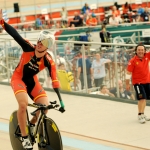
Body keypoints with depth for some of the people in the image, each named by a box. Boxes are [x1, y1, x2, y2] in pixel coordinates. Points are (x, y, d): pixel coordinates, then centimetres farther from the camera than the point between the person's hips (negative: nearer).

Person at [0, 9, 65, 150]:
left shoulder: (48, 61, -21)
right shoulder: (29, 48, -25)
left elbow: (55, 81, -23)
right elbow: (15, 34, -30)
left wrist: (61, 101, -27)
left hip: (32, 80, 3)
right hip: (18, 78, -3)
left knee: (45, 105, -12)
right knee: (23, 104, -26)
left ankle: (32, 124, 21)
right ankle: (24, 137, -11)